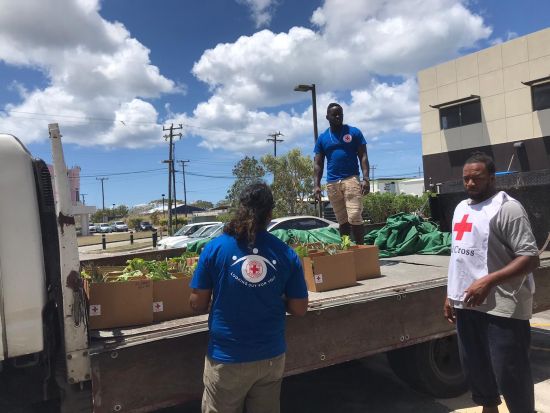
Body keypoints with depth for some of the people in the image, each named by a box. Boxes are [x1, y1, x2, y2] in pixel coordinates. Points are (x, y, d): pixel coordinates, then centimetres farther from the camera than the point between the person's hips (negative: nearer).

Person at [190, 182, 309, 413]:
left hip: (226, 358, -1)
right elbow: (299, 309, -2)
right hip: (271, 357, 2)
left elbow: (197, 304, -6)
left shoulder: (215, 248, -11)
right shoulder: (287, 254, -8)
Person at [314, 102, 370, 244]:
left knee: (355, 217, -12)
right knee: (342, 221, 8)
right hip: (332, 184, 3)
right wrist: (317, 185, -1)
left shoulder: (354, 132, 4)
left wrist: (366, 178, -11)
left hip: (351, 179, -3)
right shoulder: (322, 138, 11)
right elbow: (318, 163, 11)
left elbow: (363, 156, 1)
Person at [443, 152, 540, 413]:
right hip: (466, 304, 8)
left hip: (502, 308, -8)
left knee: (509, 374, 2)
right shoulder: (461, 208, 13)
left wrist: (488, 281, -27)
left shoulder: (507, 208, -12)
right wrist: (451, 294, 16)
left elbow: (530, 258, -18)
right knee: (474, 368, 20)